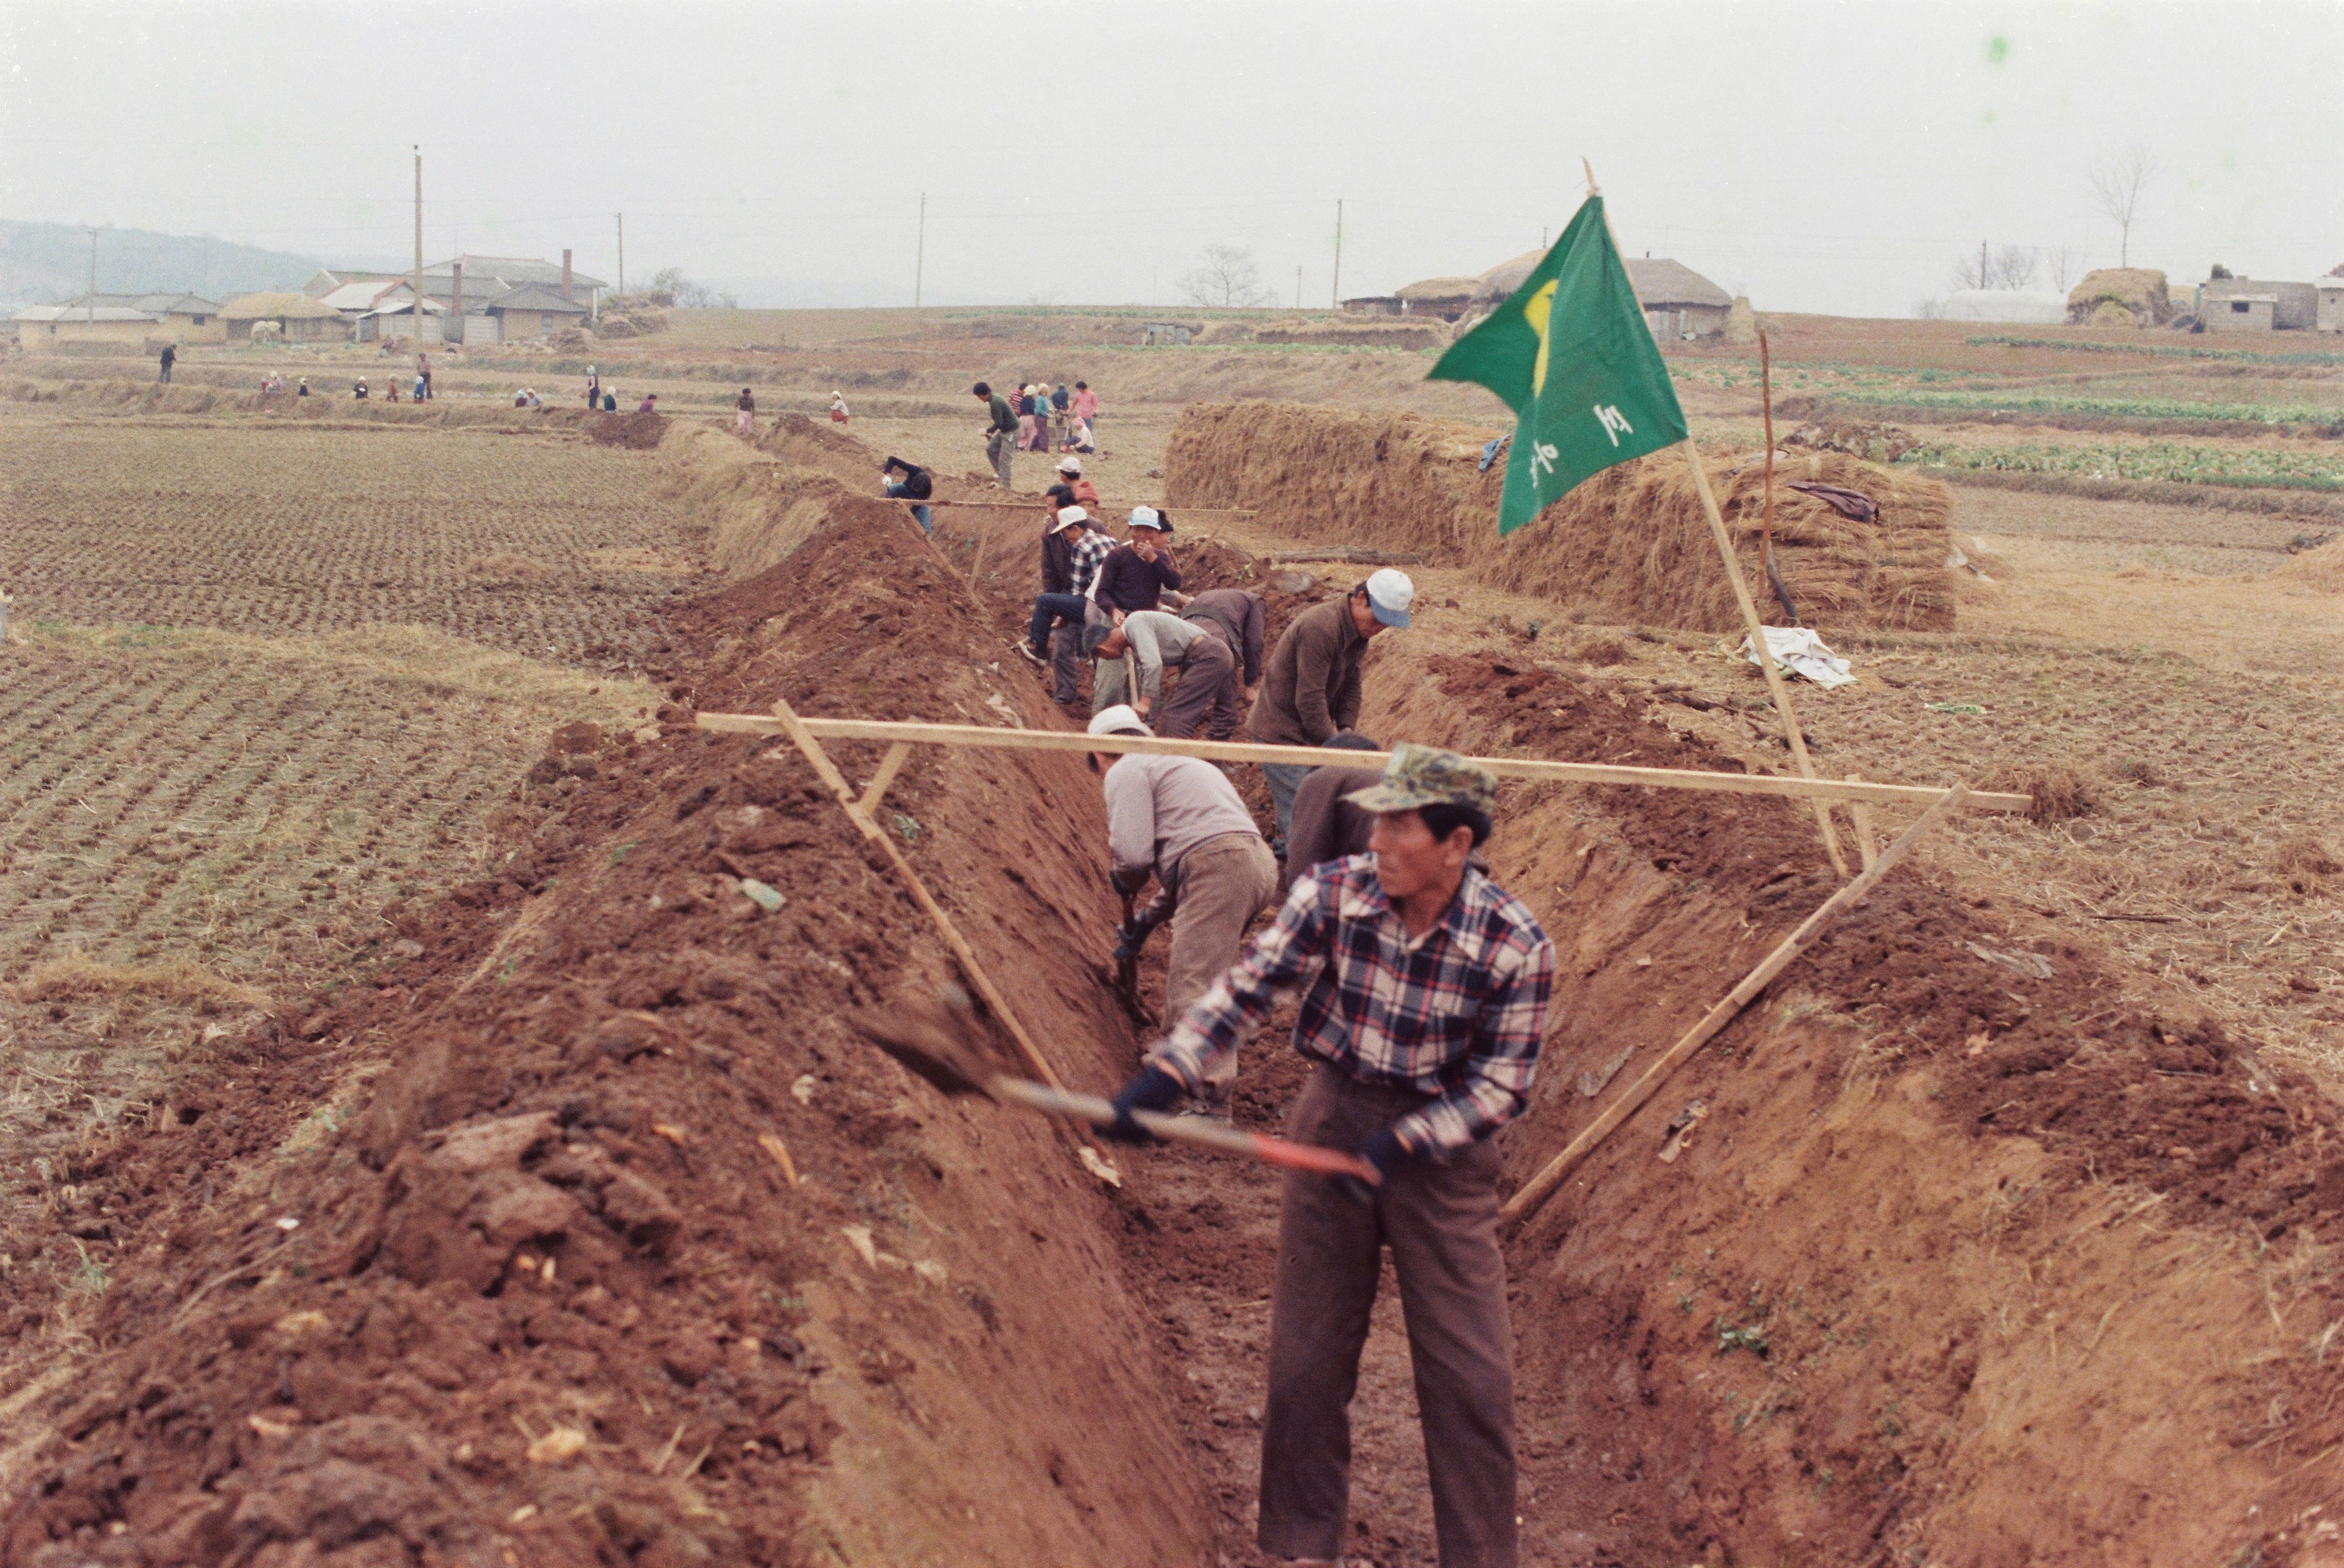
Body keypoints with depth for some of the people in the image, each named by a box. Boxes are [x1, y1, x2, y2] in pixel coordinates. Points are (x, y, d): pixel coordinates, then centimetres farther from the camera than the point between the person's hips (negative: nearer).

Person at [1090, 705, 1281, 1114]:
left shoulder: (1125, 771, 5)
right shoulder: (1172, 763, 34)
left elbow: (1132, 855, -7)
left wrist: (1122, 882, 16)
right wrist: (1145, 922, 39)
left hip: (1219, 868, -10)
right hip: (1258, 862, 10)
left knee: (1192, 988, -10)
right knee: (1189, 976, 24)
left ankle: (1212, 1106, -16)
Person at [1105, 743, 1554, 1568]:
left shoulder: (1516, 946, -19)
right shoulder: (1331, 893, -14)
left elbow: (1502, 1087, -14)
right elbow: (1246, 989, -14)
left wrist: (1404, 1143, -24)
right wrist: (1163, 1076, -24)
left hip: (1445, 1142, -2)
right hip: (1333, 1119, 2)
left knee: (1471, 1370, 1)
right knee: (1307, 1352, 10)